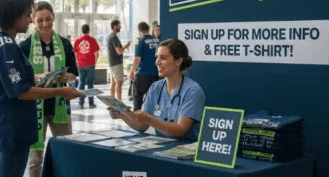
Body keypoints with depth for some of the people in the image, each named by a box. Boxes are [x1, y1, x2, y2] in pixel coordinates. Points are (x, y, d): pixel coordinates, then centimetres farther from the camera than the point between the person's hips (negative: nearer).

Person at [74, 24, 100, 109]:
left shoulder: (77, 40, 1)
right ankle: (91, 103, 5)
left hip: (81, 65, 2)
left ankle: (81, 103, 7)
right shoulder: (92, 40, -5)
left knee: (81, 83, 9)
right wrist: (95, 62, 11)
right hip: (90, 65, -2)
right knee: (90, 84, 4)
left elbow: (75, 53, 5)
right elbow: (97, 53, -4)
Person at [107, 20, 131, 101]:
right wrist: (126, 46, -6)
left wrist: (124, 47, 13)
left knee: (113, 82, 11)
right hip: (117, 63, -10)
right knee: (119, 82, -9)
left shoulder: (110, 36, 15)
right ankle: (119, 101, -10)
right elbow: (119, 52, -20)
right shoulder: (114, 37, -16)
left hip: (112, 63, 10)